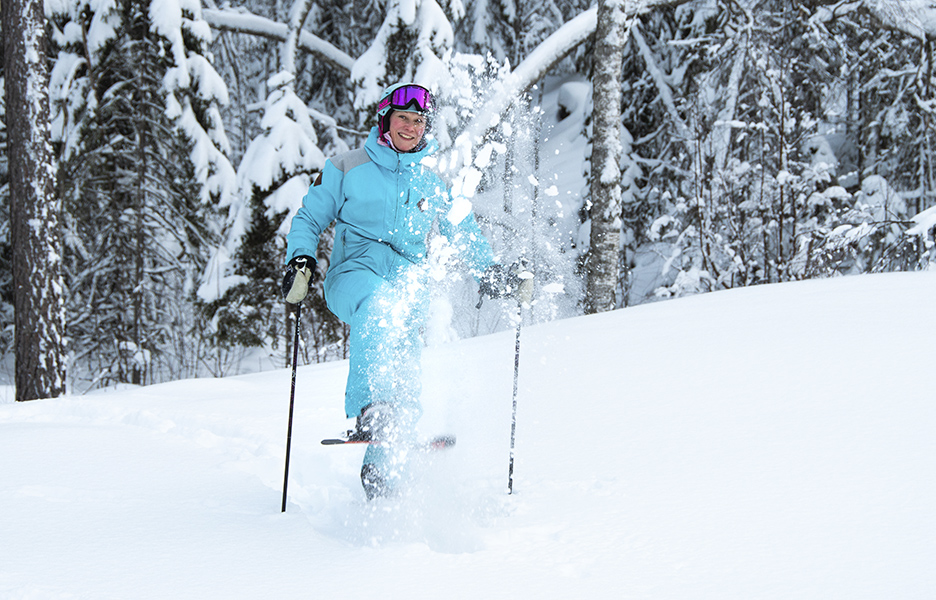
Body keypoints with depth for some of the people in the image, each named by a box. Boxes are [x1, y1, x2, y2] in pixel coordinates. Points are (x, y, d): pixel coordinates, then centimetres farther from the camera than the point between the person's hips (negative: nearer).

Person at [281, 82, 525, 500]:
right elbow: (309, 219, 13)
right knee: (377, 305, -39)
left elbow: (465, 234, 27)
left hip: (408, 281, 4)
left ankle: (380, 474, -3)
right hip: (354, 273, -4)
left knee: (405, 374, -13)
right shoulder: (347, 170, 10)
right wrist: (300, 261, -6)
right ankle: (366, 413, -45)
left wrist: (490, 273, 10)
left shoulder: (433, 185, 18)